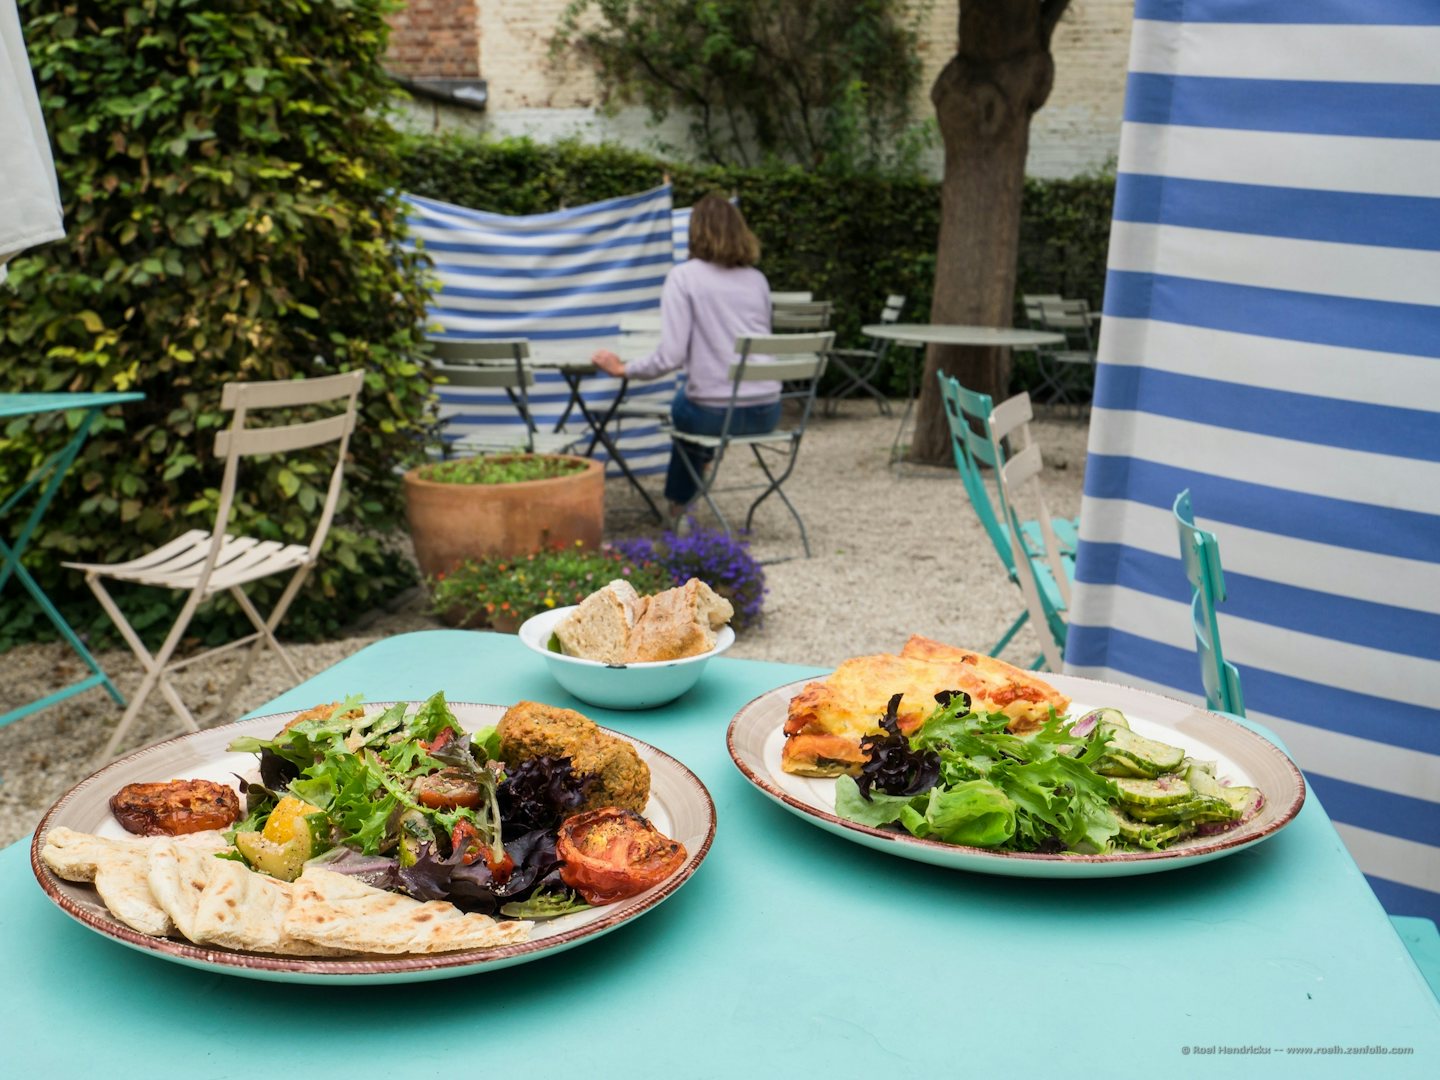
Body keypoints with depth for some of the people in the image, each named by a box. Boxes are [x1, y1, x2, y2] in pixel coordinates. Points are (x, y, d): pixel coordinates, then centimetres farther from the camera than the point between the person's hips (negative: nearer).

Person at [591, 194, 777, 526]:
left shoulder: (684, 276, -5)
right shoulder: (758, 279, 10)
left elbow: (670, 357, -14)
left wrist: (622, 368, 1)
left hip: (715, 414, -4)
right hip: (767, 412, 5)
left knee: (683, 406, 32)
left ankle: (680, 506, 44)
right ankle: (683, 501, 46)